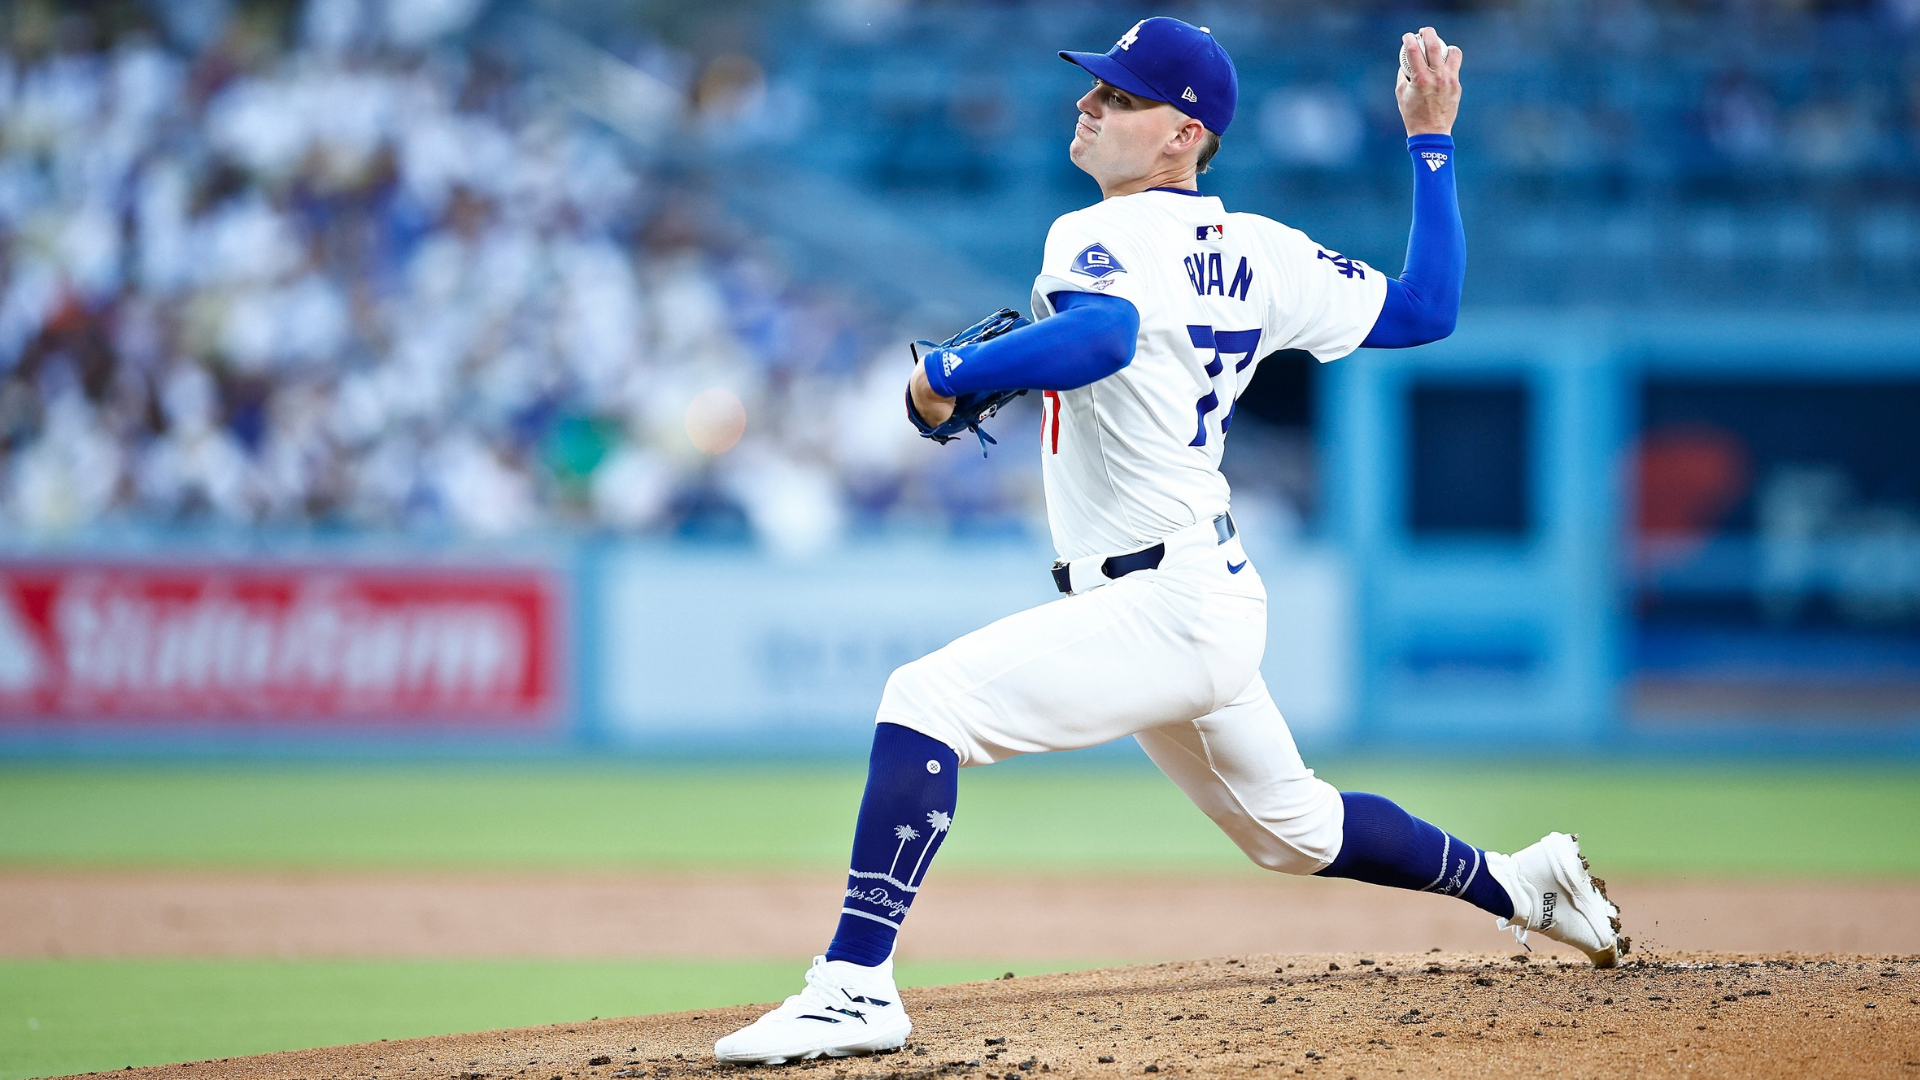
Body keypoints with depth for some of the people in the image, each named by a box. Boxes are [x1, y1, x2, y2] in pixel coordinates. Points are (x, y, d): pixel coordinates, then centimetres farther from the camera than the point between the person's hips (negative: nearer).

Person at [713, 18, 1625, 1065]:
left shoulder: (1100, 239, -16)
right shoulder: (1258, 252, 7)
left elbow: (1102, 336, -39)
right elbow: (1425, 309, 11)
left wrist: (946, 374, -25)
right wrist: (1430, 142, 18)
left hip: (1161, 609, -10)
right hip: (1212, 598, 10)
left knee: (926, 698, -19)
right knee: (1291, 827, 29)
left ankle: (855, 983, -27)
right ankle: (1518, 885, 41)